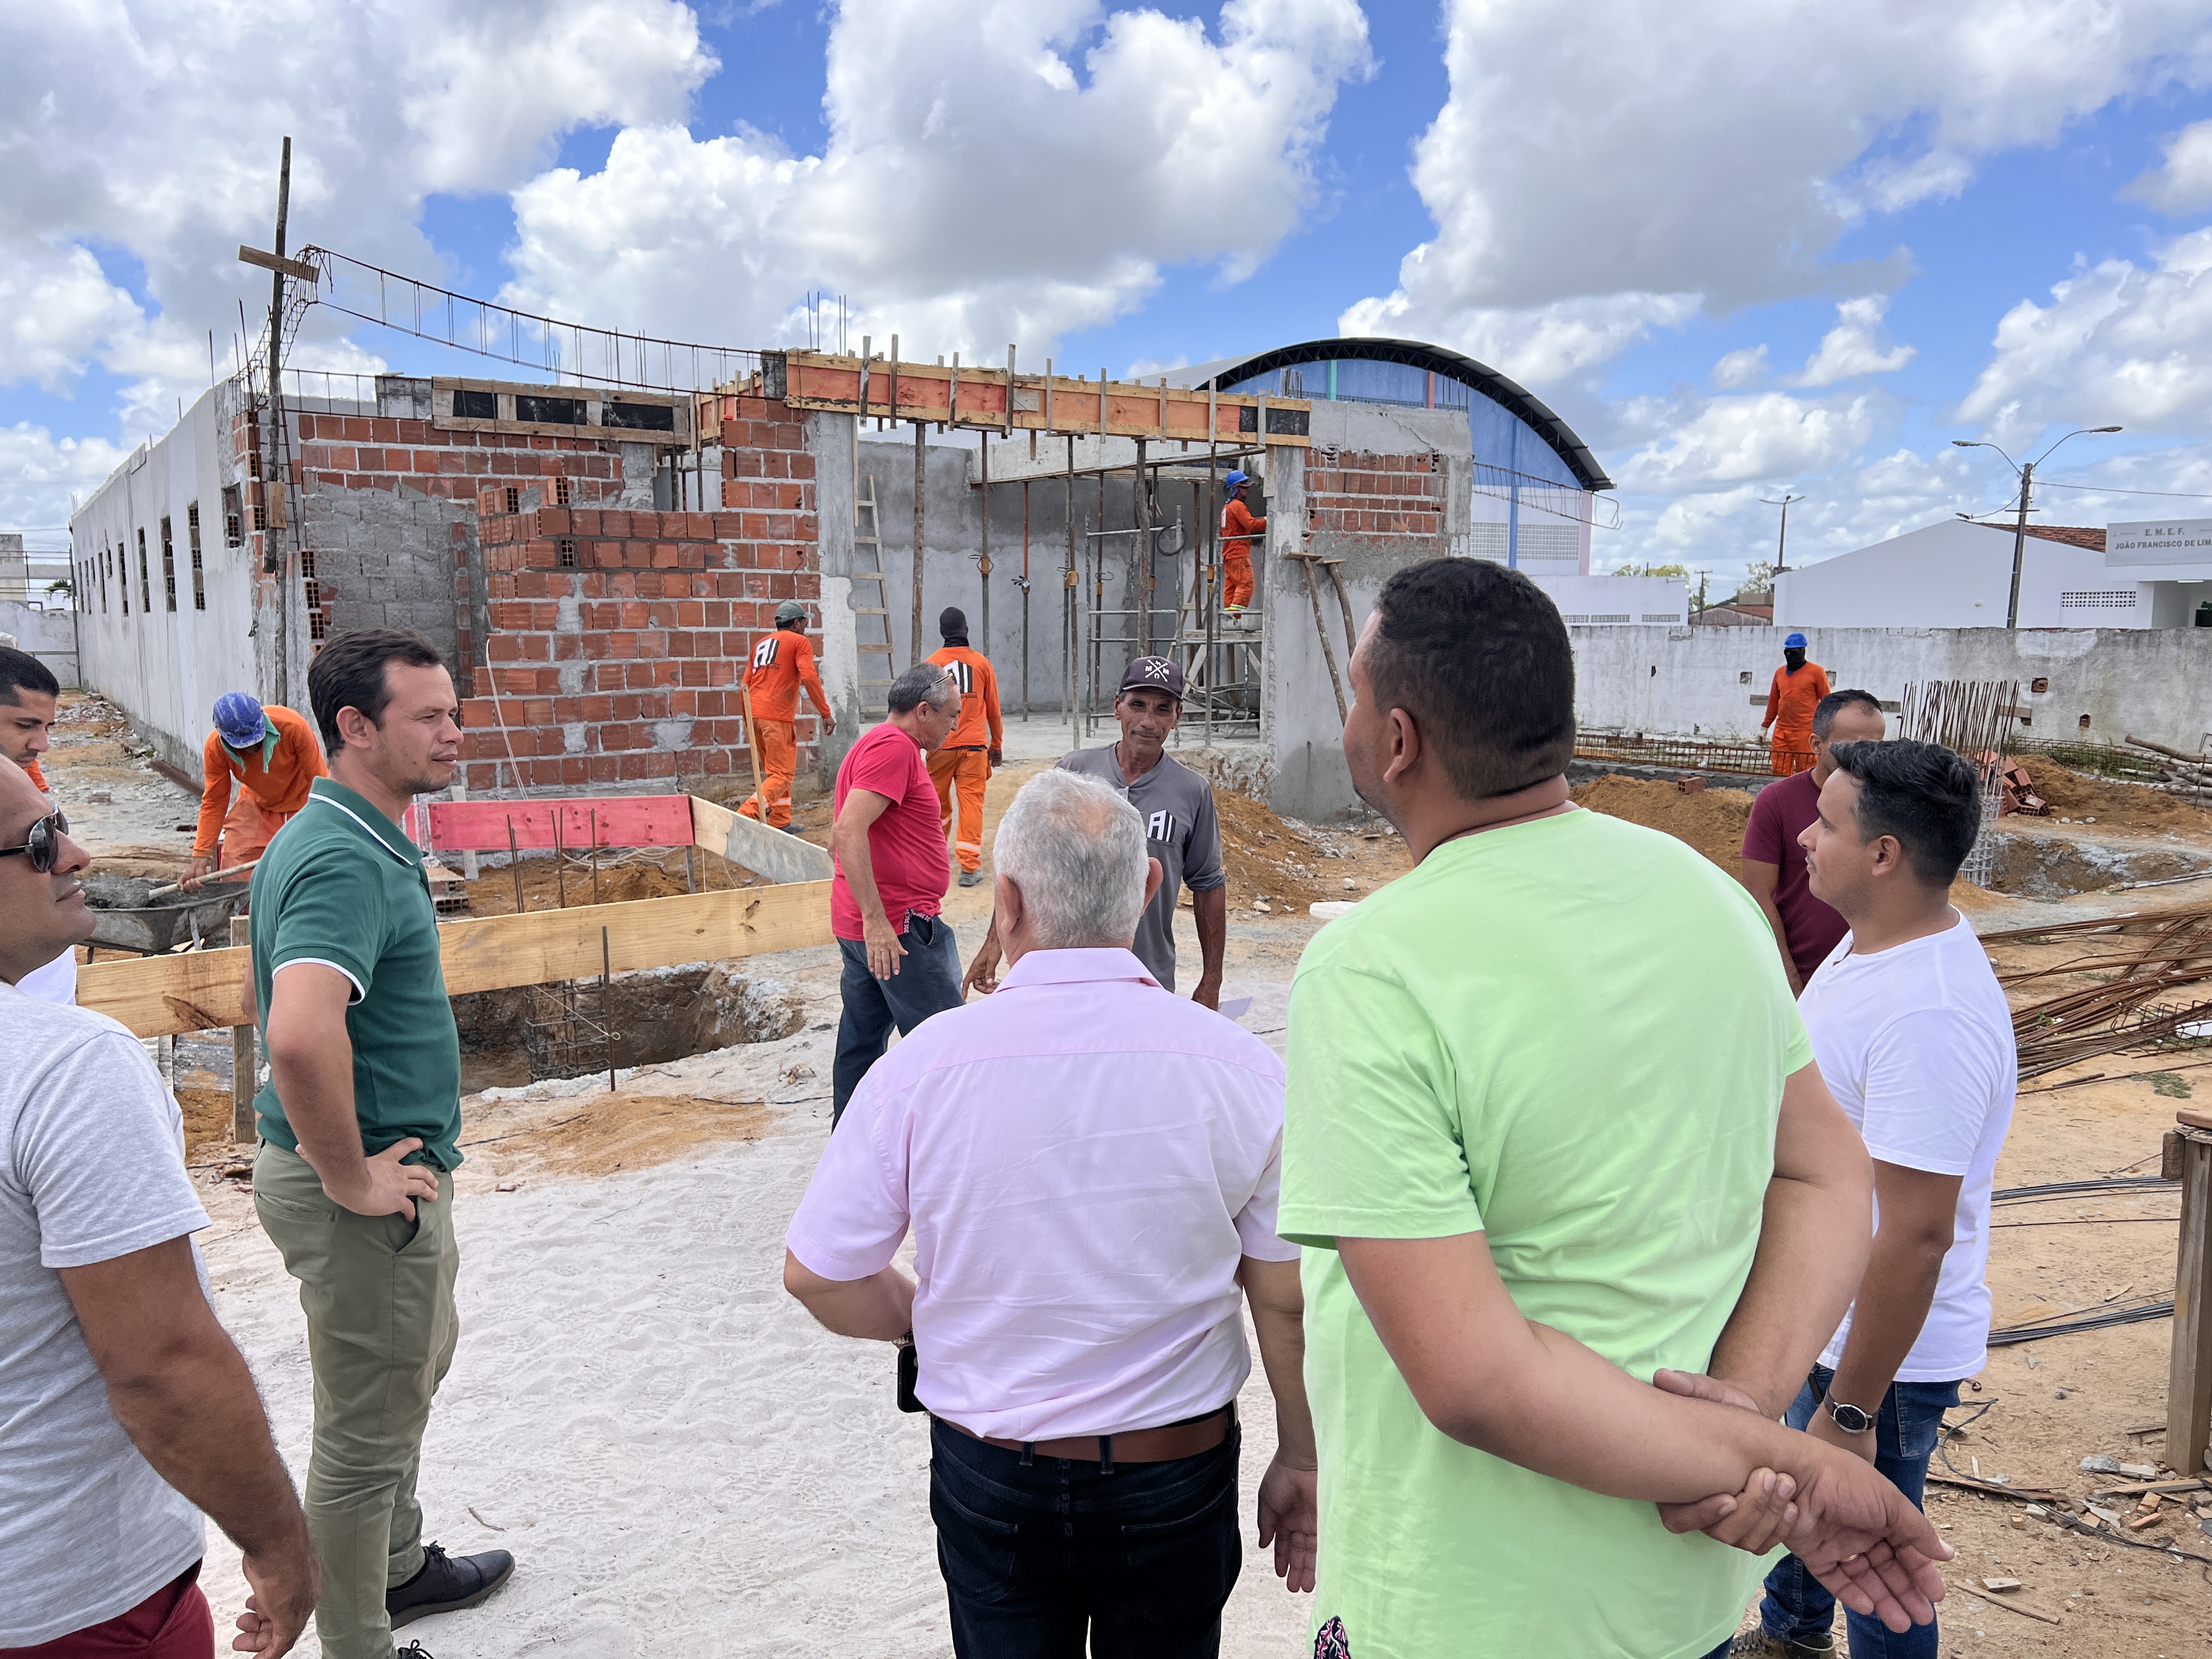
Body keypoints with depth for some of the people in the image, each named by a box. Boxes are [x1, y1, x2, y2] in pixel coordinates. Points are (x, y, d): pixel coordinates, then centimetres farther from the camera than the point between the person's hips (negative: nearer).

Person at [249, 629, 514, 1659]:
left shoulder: (362, 840, 8)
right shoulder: (345, 860, -25)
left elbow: (300, 1014, 23)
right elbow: (300, 1038, -41)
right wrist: (352, 1181, -27)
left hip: (391, 1169, 11)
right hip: (365, 1193, -11)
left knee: (412, 1373, 28)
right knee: (366, 1431, 6)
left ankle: (398, 1568, 48)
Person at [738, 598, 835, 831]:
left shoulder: (761, 643, 23)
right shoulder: (800, 642, 3)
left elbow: (746, 685, 20)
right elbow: (809, 677, -12)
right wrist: (826, 713, -12)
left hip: (755, 714, 8)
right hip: (778, 715, -8)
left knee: (774, 770, 18)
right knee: (783, 774, -7)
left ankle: (780, 821, 20)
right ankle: (746, 815, -23)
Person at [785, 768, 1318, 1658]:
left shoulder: (926, 1062, -17)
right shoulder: (1239, 1069, -16)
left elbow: (815, 1274, -9)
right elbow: (1288, 1300, -9)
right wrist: (1299, 1466, 6)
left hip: (991, 1478, 0)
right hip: (1175, 1481, 0)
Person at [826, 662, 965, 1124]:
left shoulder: (874, 745, 20)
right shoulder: (895, 747, -14)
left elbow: (839, 837, 26)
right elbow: (849, 831, -25)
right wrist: (875, 919, -28)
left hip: (875, 926, 11)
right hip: (898, 927, -11)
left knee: (862, 1039, 13)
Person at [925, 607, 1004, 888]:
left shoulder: (932, 664, -1)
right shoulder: (982, 663, 3)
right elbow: (993, 709, 9)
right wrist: (997, 746, 20)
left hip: (940, 746, 0)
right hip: (974, 746, 0)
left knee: (938, 802, 16)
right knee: (971, 803, -1)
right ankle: (970, 867, -7)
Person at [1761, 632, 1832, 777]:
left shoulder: (1816, 672, -1)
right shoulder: (1780, 672, 15)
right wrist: (1765, 726, 23)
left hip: (1805, 733, -5)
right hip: (1780, 732, 5)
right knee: (1780, 772, 2)